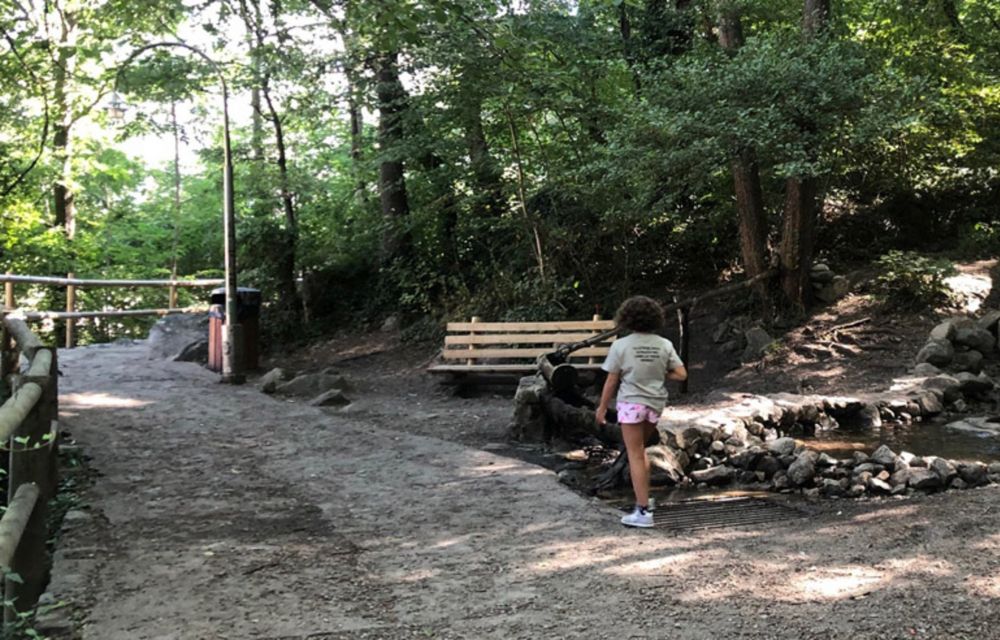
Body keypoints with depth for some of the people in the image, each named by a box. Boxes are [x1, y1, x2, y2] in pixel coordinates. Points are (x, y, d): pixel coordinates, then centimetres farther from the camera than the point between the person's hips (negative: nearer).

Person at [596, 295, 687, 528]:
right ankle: (643, 498, 25)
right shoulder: (664, 345, -2)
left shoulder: (621, 345, -11)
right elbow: (681, 374, -3)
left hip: (631, 403, -4)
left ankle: (643, 511, 1)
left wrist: (602, 407, 4)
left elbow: (611, 381, -7)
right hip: (656, 404, 4)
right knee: (640, 451, 23)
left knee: (636, 456, 1)